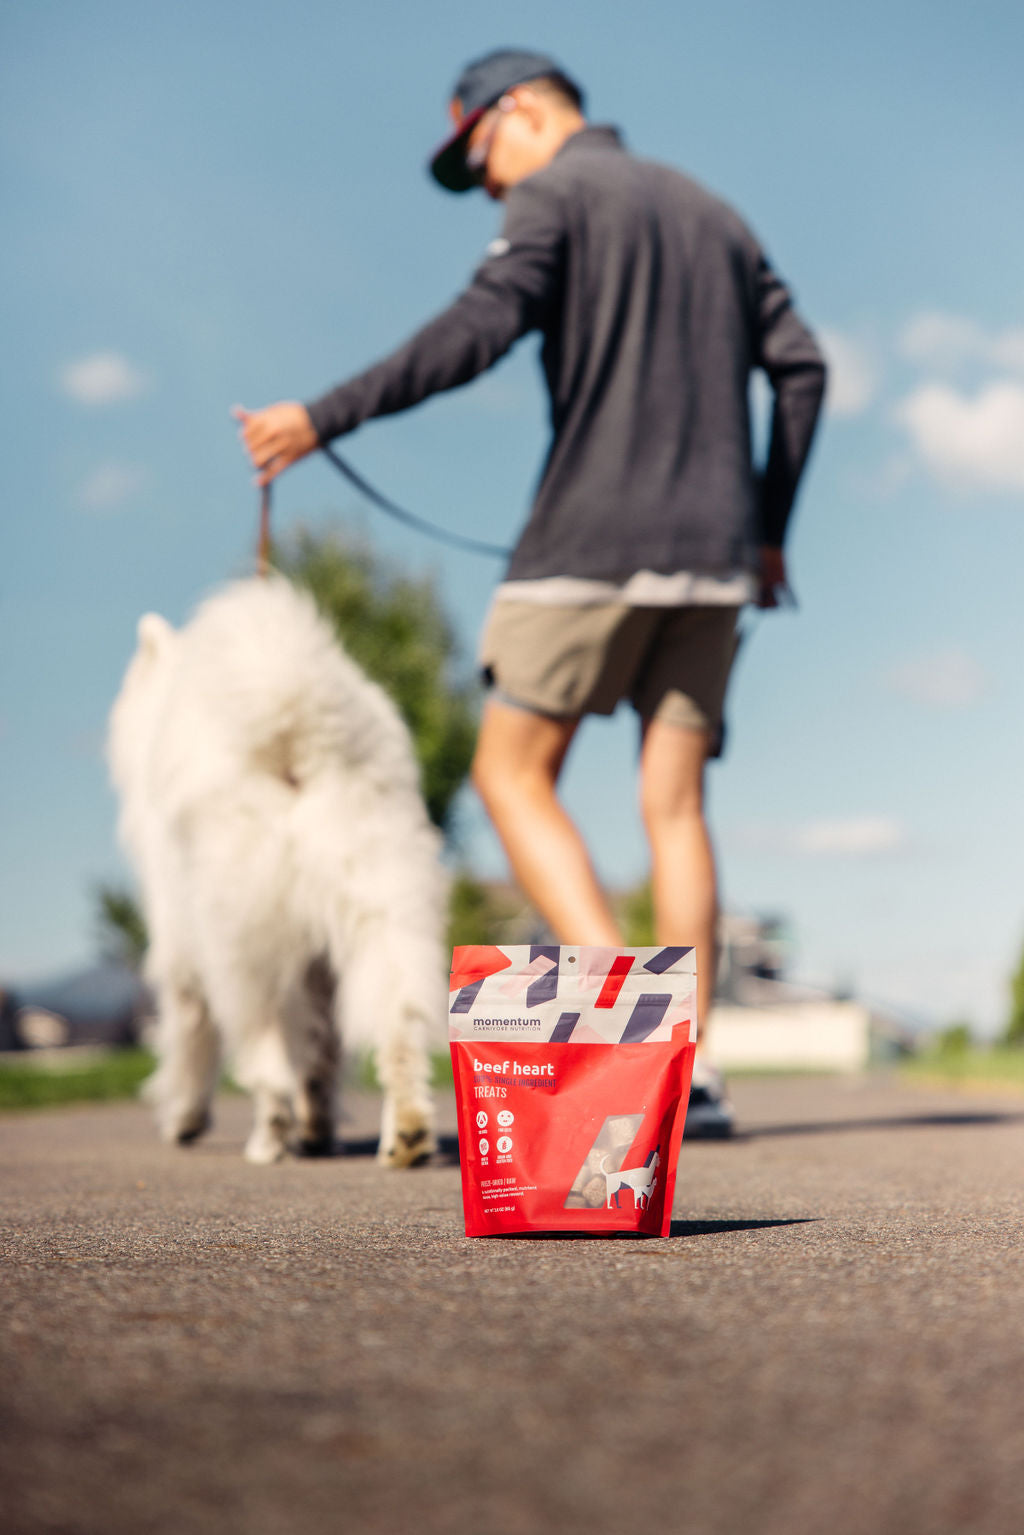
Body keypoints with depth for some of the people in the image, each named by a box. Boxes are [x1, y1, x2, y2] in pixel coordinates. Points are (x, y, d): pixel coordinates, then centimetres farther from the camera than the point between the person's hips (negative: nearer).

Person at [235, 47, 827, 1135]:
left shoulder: (556, 196, 1)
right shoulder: (710, 213, 23)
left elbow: (477, 330, -16)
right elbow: (800, 365, 17)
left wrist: (323, 417, -16)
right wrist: (768, 531, 19)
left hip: (592, 536, -7)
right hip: (714, 554, 7)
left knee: (512, 773, 2)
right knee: (673, 802, 5)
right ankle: (692, 1068, -1)